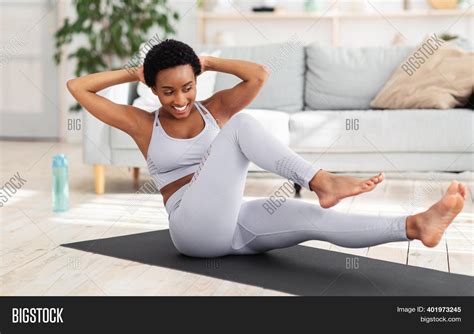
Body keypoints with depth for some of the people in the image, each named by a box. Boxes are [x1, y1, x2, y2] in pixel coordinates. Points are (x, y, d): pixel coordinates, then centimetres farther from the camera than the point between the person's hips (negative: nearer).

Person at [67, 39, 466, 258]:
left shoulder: (214, 109, 14)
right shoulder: (142, 124, 7)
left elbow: (260, 74, 0)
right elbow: (77, 88, 5)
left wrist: (209, 62, 10)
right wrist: (132, 73, 11)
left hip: (236, 221, 4)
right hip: (194, 228, -4)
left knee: (313, 216, -26)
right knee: (241, 124, -24)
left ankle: (417, 224, -43)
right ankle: (322, 182, -44)